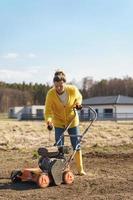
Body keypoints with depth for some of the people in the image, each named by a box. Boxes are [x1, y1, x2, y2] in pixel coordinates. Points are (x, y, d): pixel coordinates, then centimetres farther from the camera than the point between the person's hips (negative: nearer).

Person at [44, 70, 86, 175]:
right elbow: (48, 111, -25)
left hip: (72, 121, 1)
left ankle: (80, 169, 19)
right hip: (58, 123, -1)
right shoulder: (50, 94, -25)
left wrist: (78, 103, -18)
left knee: (76, 146, 6)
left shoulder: (73, 90, -20)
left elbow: (79, 97, 3)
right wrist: (49, 121, -42)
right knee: (60, 147, 0)